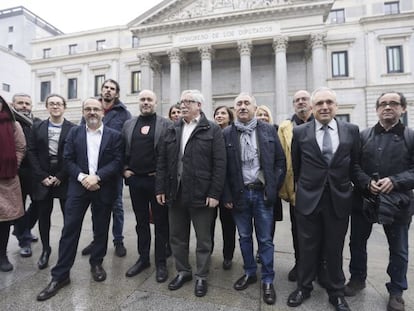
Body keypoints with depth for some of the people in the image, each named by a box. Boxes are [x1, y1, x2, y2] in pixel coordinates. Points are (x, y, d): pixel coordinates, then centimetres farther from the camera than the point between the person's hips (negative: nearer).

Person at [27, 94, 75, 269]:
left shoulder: (73, 129, -2)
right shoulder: (37, 128, 8)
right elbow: (31, 152, 3)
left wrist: (61, 176, -10)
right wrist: (42, 176, -7)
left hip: (64, 179, -2)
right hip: (43, 179, 3)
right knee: (43, 216, 10)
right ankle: (45, 249, 28)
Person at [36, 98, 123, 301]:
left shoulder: (114, 135, 1)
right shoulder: (74, 132, 7)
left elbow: (117, 162, -7)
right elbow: (68, 159, 1)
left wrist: (97, 177, -18)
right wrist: (82, 177, -15)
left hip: (103, 188, -1)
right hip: (78, 186, 1)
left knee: (101, 229, 11)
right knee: (69, 229, 3)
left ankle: (96, 263, 32)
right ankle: (60, 275, 16)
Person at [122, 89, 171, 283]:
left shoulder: (165, 124, -2)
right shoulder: (128, 124, 11)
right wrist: (125, 169, 4)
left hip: (157, 180, -4)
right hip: (135, 180, 4)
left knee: (160, 222, 7)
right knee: (141, 222, 16)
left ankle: (161, 263, 22)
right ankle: (143, 258, 32)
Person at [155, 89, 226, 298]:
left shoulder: (212, 130, -3)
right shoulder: (172, 130, 11)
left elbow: (219, 163, -8)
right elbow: (162, 161, 10)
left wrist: (214, 193, -13)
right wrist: (160, 188, 4)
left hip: (201, 194, -4)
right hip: (175, 193, 5)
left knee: (203, 239, 10)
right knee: (177, 236, 17)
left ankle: (201, 277, 31)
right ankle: (182, 271, 38)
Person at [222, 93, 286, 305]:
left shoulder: (268, 130, 2)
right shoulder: (227, 134, 0)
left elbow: (280, 162, 3)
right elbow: (222, 166, -1)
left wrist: (273, 188, -3)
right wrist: (227, 195, -4)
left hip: (262, 193, 0)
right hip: (239, 193, 1)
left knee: (265, 239, 10)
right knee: (244, 237, 15)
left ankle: (267, 280, 28)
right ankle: (249, 273, 36)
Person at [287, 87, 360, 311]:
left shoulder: (351, 130, 1)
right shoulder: (300, 132, -3)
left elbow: (354, 164, 8)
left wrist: (349, 186, 9)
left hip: (339, 199, 1)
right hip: (308, 198, -1)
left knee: (335, 248, 15)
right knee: (307, 247, 12)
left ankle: (336, 292, 37)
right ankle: (304, 287, 34)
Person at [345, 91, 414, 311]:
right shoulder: (363, 135, 3)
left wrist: (394, 181, -19)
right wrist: (367, 183, -15)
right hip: (363, 198, 1)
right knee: (357, 243, 14)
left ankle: (396, 291, 34)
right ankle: (357, 278, 36)